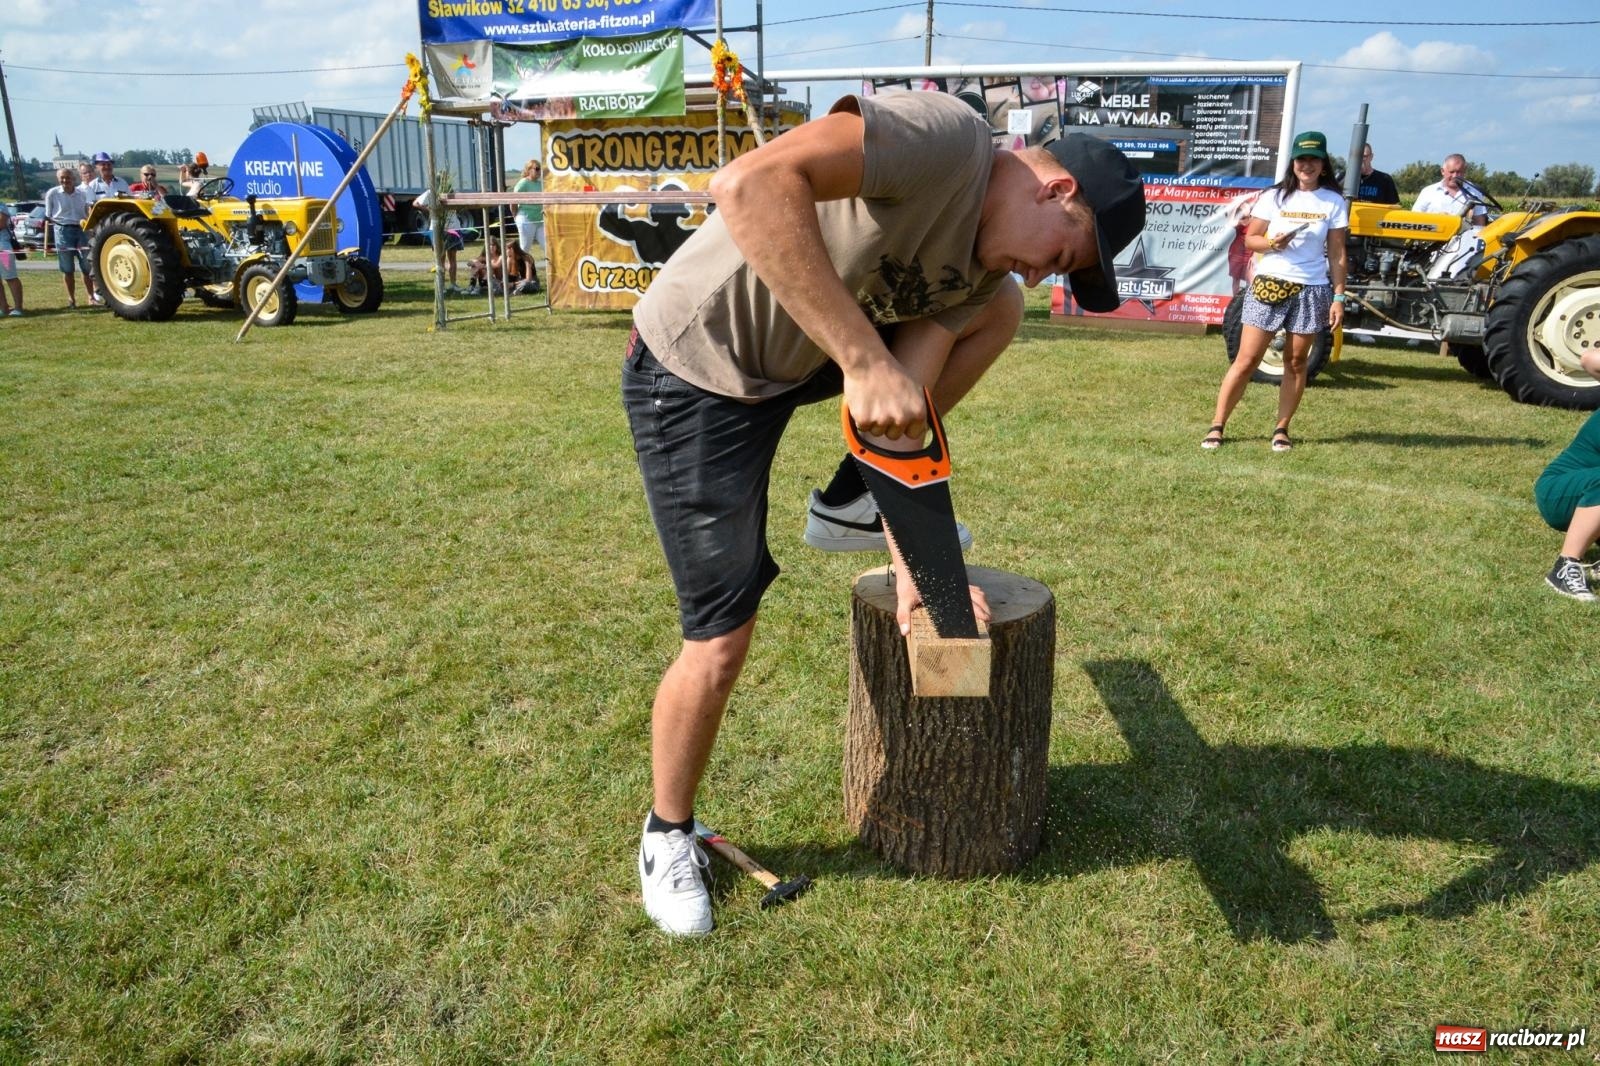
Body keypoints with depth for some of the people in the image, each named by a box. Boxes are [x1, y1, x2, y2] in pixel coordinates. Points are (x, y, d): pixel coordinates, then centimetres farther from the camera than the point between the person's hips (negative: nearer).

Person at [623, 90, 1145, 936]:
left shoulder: (983, 266, 0)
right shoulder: (944, 137, -24)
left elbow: (906, 404, -3)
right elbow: (751, 183, -38)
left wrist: (913, 572, -8)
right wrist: (864, 359, -42)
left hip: (803, 361, 8)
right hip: (696, 371, -7)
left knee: (994, 313, 6)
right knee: (722, 643, -5)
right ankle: (667, 833, 22)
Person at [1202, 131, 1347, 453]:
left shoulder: (1333, 202, 5)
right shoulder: (1274, 197, 4)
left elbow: (1337, 254, 6)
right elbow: (1250, 238, 6)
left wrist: (1339, 297, 0)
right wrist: (1271, 243, -15)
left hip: (1312, 290, 1)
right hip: (1269, 284, -1)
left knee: (1296, 362, 5)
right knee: (1246, 360, -3)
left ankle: (1281, 429, 15)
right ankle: (1217, 426, 2)